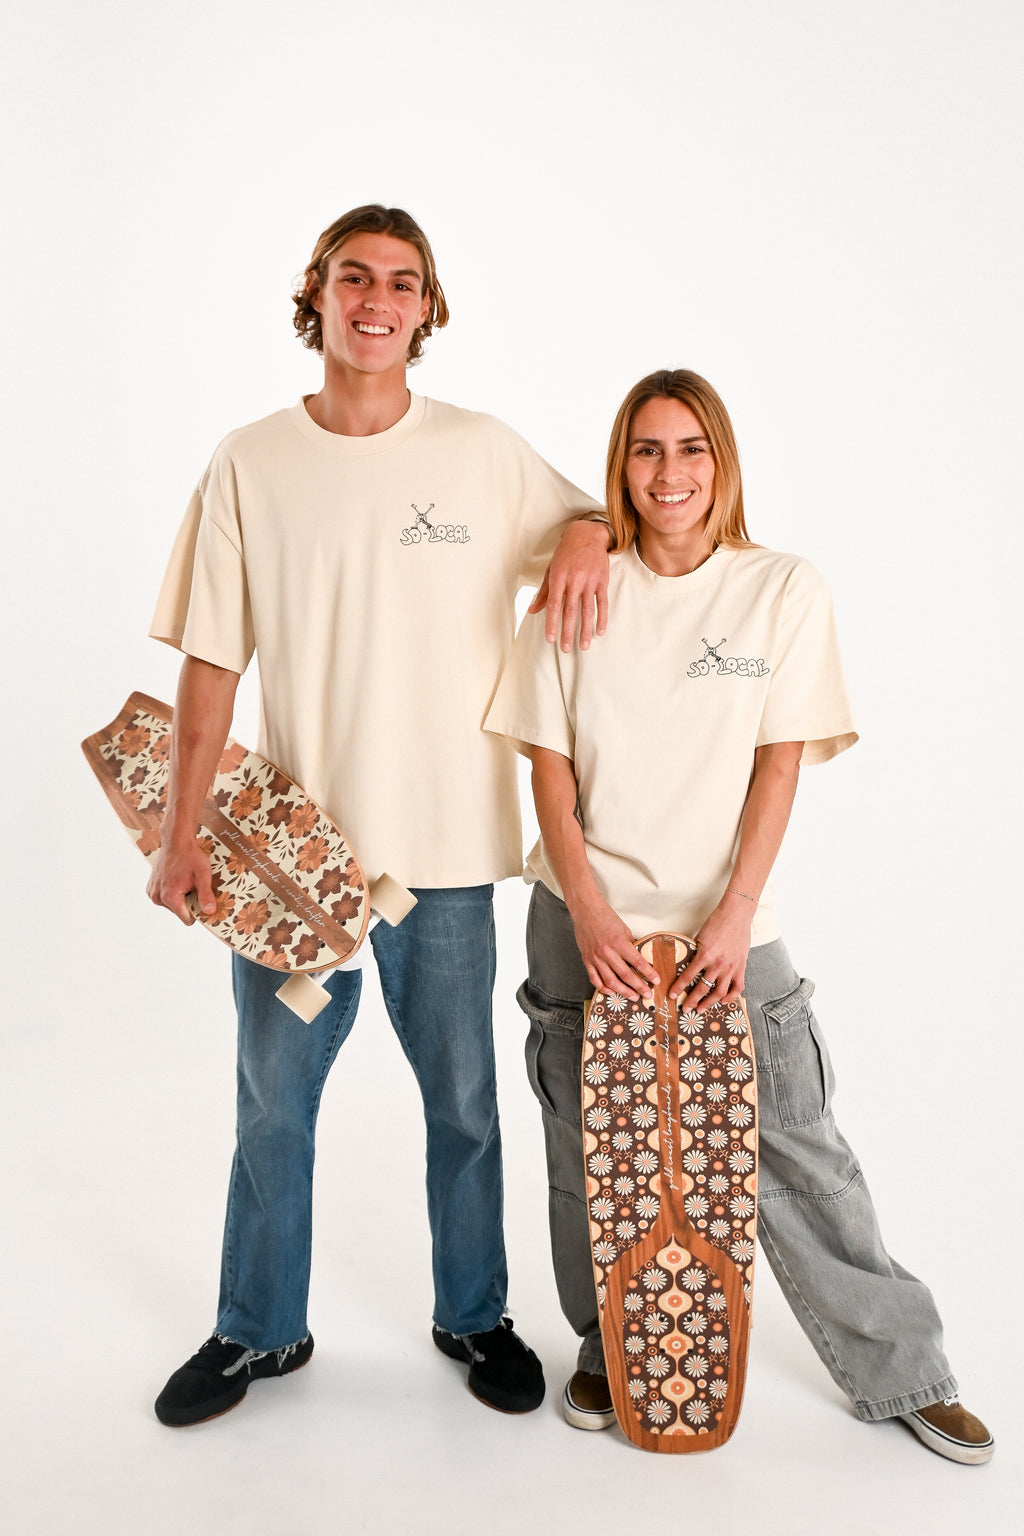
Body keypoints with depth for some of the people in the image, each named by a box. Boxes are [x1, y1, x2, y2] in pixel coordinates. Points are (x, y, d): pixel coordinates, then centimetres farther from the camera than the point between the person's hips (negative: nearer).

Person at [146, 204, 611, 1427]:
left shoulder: (484, 453, 0)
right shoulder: (249, 464, 0)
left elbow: (590, 513, 16)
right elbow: (210, 663, -1)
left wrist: (586, 537, -9)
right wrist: (181, 835, -7)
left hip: (446, 847, 0)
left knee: (463, 1102, 14)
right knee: (272, 1103, 13)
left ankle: (474, 1317, 36)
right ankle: (257, 1331, 34)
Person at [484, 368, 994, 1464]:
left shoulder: (786, 590, -1)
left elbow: (779, 765, -4)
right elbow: (548, 763, 1)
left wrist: (734, 918, -12)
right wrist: (590, 912, -9)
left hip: (728, 925, -1)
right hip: (587, 923, 2)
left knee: (796, 1156, 3)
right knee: (589, 1155, 10)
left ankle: (902, 1371, 23)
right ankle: (609, 1354, 33)